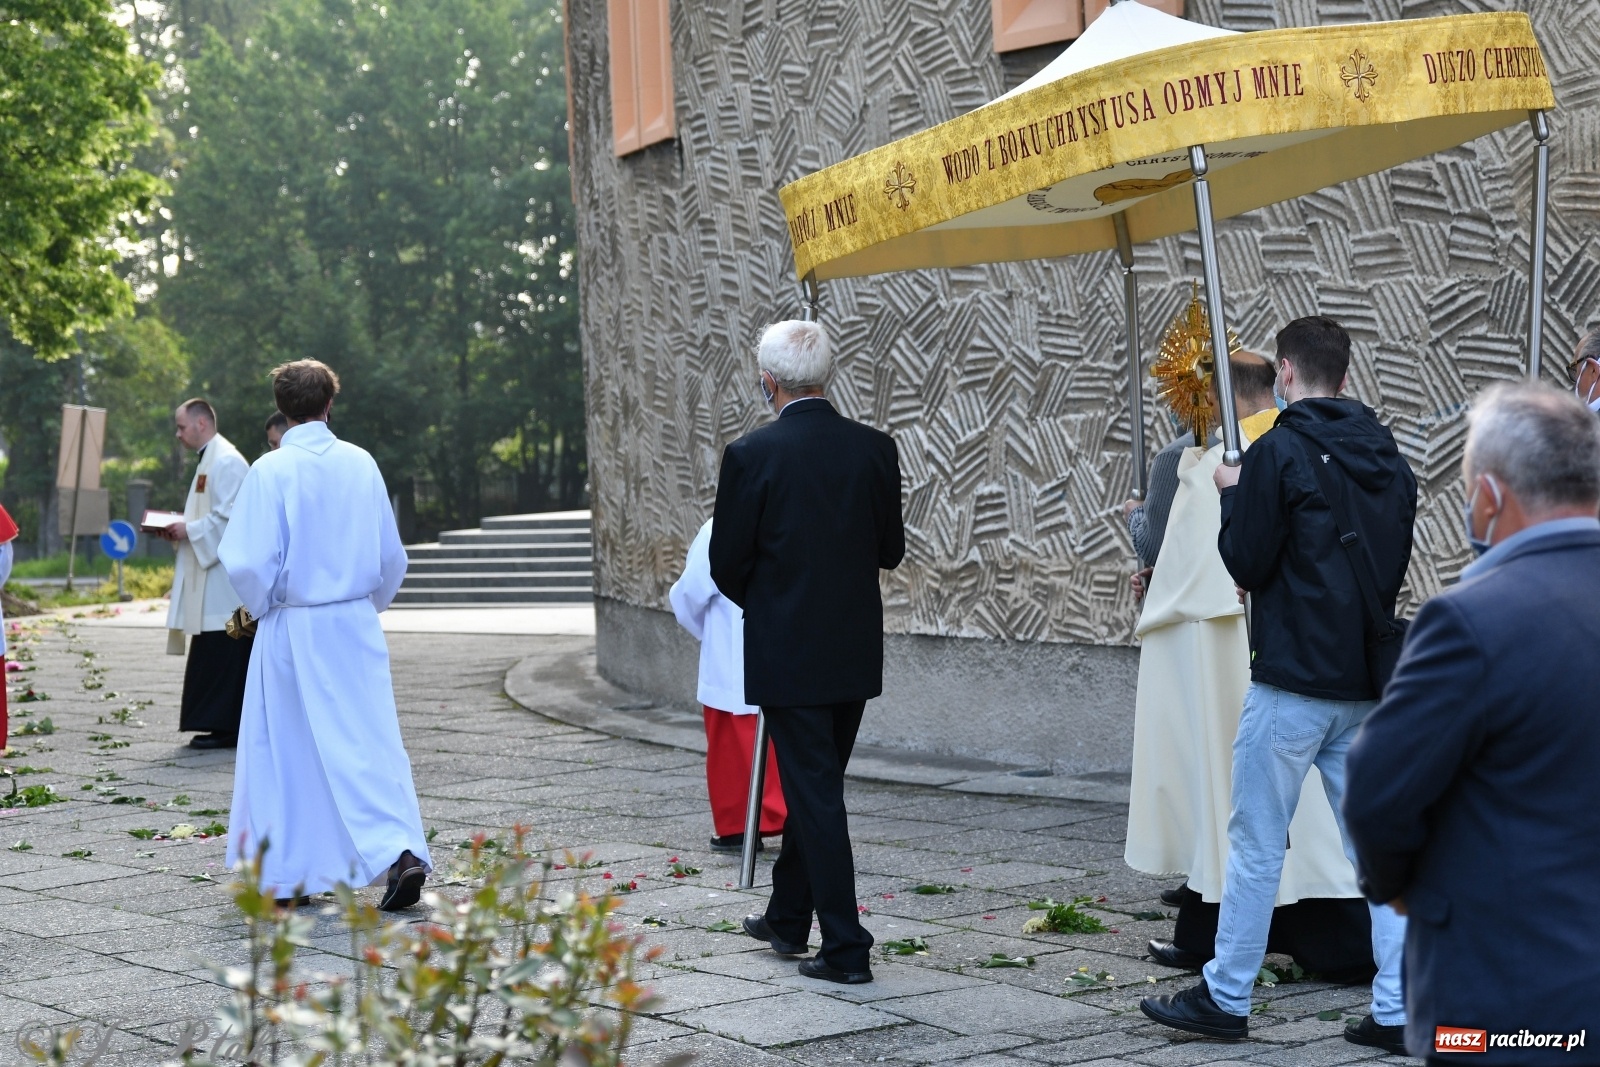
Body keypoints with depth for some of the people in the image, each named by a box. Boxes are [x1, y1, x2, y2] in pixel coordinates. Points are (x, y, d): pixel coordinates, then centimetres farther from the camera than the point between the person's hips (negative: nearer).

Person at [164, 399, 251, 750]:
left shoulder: (226, 462, -13)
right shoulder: (209, 460, 19)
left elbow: (228, 517, -20)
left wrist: (189, 530, -13)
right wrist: (183, 528, 10)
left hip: (223, 573, -10)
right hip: (210, 570, 10)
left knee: (222, 652, -8)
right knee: (212, 653, 10)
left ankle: (226, 726, -6)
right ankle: (219, 724, 13)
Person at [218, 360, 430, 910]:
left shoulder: (270, 471, -11)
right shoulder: (361, 464, 1)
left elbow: (250, 563, -14)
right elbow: (392, 556, 7)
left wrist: (262, 609, 5)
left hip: (291, 629, -3)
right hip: (356, 623, 3)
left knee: (286, 753, 9)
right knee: (372, 743, 3)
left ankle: (289, 874, 17)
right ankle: (402, 851, -13)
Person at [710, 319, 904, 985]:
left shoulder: (751, 455, -14)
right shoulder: (874, 449, -1)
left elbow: (727, 564, -7)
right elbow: (890, 550, 7)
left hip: (787, 654, -5)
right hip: (856, 652, 5)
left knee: (814, 793, 0)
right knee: (817, 786, 19)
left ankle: (846, 949, 1)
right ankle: (787, 917, 34)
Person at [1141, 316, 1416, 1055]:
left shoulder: (1280, 453, -12)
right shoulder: (1387, 458, 9)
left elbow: (1245, 563, -10)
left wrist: (1234, 495, 7)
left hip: (1291, 680, -6)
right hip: (1367, 683, 6)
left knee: (1256, 847, 4)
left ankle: (1226, 998, 13)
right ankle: (1397, 1012, 7)